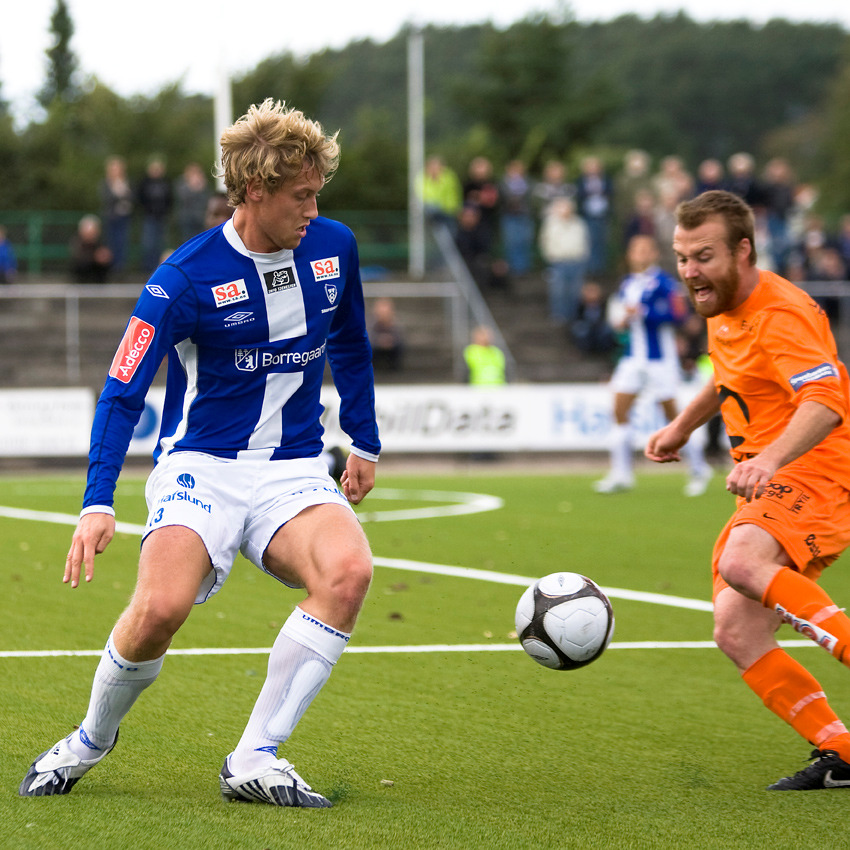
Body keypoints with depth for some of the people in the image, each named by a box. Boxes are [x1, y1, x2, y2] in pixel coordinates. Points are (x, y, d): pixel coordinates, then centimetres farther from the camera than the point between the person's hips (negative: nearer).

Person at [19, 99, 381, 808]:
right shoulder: (186, 277, -11)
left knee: (349, 570, -30)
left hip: (294, 472, 4)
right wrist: (97, 503, -23)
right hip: (199, 467, -4)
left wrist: (365, 442, 26)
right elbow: (123, 392, -12)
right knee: (162, 607, -30)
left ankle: (254, 760, -20)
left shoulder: (333, 247, 4)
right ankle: (93, 739, 4)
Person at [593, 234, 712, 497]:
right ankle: (620, 474, 2)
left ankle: (699, 470, 13)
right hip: (633, 356, 7)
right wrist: (621, 320, -1)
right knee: (620, 410, -3)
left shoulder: (663, 282, -10)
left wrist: (643, 312, -21)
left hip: (660, 358, -7)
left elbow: (678, 314, -19)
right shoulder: (627, 284, 12)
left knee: (672, 413, -2)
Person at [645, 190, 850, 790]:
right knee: (737, 634, -3)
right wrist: (683, 427, 35)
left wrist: (770, 459, -48)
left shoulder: (783, 313, -17)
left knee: (742, 564, -38)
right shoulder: (725, 310, 13)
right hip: (765, 488, 9)